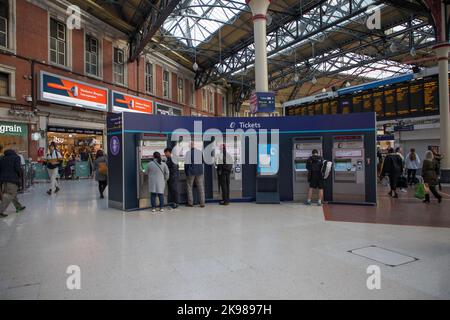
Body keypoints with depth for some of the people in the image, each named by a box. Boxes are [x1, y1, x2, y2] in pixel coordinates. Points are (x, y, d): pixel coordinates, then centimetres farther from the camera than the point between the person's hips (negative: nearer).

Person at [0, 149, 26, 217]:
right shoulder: (16, 157, -2)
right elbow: (18, 168, -13)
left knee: (13, 194, 19)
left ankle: (18, 207, 30)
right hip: (12, 179, -7)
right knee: (9, 196, -4)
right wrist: (20, 173, 4)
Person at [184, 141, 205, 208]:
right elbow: (202, 161, 13)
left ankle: (190, 203, 12)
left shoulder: (188, 152, -9)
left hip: (191, 172, -3)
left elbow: (186, 163, -9)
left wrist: (186, 172, 1)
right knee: (201, 187, 7)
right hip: (199, 172, 3)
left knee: (189, 187, 10)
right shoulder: (200, 152, 2)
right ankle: (202, 203, 7)